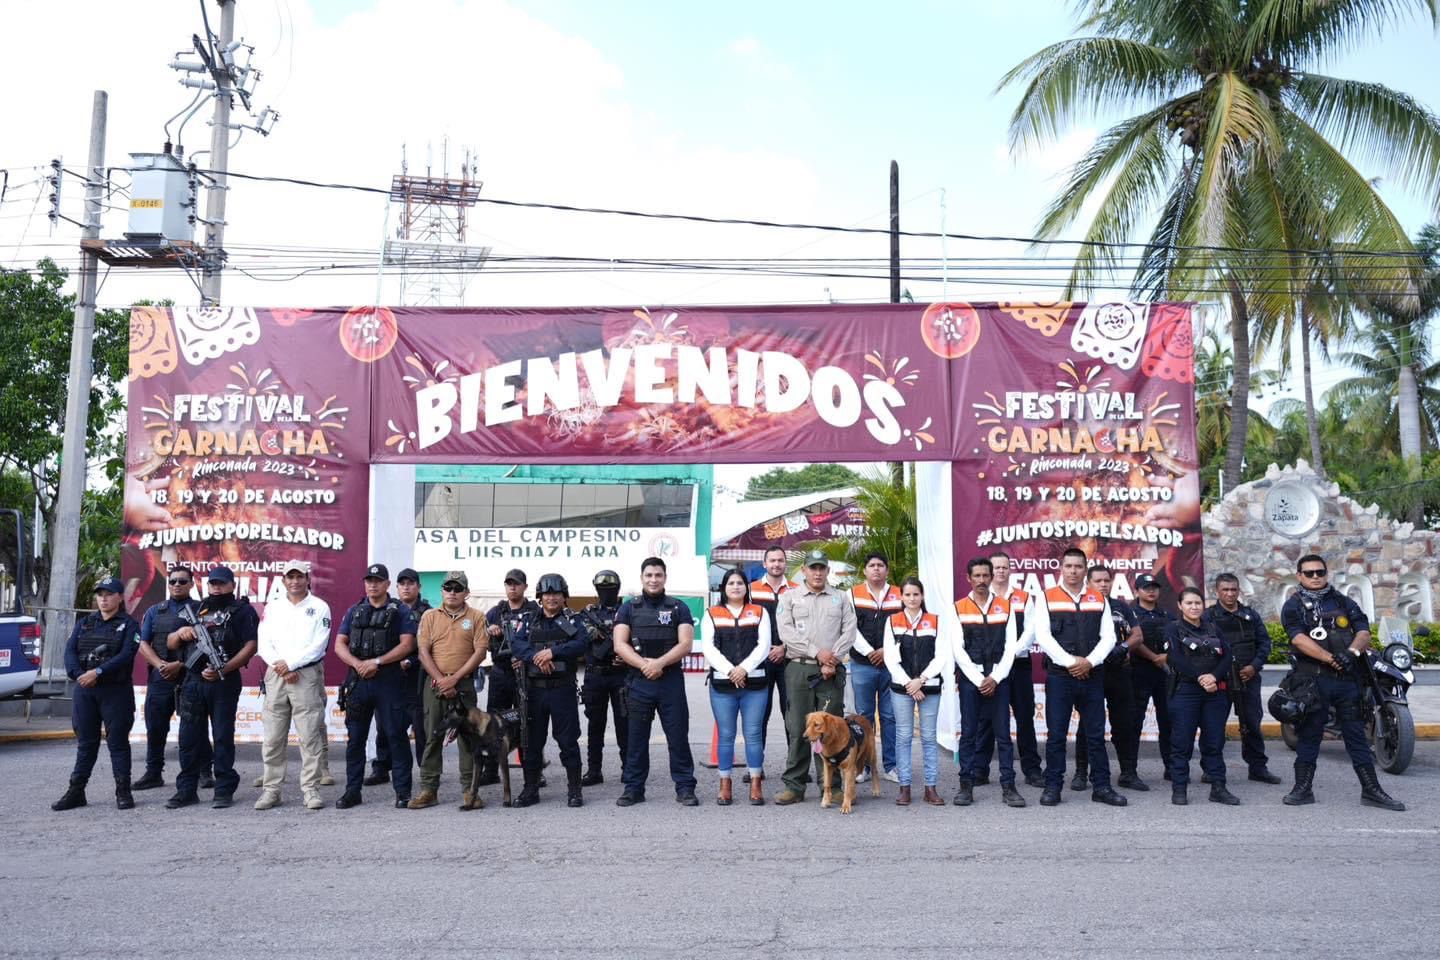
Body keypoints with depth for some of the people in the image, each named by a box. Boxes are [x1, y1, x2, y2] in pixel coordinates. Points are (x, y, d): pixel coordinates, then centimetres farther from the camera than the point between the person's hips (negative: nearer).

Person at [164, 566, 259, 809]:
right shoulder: (196, 610, 19)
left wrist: (224, 670, -19)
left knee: (223, 737, -1)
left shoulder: (242, 611, 2)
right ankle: (186, 790, 15)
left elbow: (250, 646, -9)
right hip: (192, 682, 5)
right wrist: (180, 632, -4)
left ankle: (224, 790, 6)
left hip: (223, 683, -5)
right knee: (189, 737, 7)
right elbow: (171, 644, 20)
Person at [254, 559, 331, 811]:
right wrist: (280, 668, -8)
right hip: (276, 676, 3)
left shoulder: (320, 608, 3)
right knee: (273, 738, 5)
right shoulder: (272, 607, 13)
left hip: (307, 675, -3)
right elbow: (264, 643, 6)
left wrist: (290, 663, -12)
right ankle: (271, 789, 12)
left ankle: (310, 789, 3)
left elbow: (318, 646, -6)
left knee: (310, 736, -3)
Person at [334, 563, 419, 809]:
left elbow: (407, 644, -6)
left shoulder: (400, 611, 3)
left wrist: (376, 662, -14)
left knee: (396, 735, -2)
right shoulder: (354, 611, 14)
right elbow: (339, 644, 8)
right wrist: (357, 664, -10)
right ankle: (352, 791, 17)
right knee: (355, 737, 8)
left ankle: (403, 791, 4)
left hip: (389, 680, -4)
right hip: (358, 679, 4)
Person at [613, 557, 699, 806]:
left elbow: (686, 644, -4)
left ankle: (685, 787, 8)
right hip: (638, 682, 1)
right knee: (636, 738, 7)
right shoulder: (628, 608, 8)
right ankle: (634, 788, 16)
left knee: (678, 736, 1)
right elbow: (619, 645, -1)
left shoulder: (678, 608, 6)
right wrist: (644, 664, -15)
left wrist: (659, 663, -17)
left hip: (671, 682, -1)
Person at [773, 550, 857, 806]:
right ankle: (794, 786, 6)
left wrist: (833, 660, -9)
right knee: (798, 729, 0)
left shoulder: (841, 598, 14)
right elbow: (786, 632, -3)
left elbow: (849, 632, 4)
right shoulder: (790, 597, 9)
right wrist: (816, 652, -10)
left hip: (832, 671, 1)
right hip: (799, 669, -1)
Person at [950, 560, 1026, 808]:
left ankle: (1008, 786, 7)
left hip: (998, 678, 1)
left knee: (1003, 733, 2)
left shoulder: (1005, 607, 7)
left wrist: (995, 678, -7)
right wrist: (979, 680, -9)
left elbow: (1010, 647, 3)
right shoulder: (958, 609, 3)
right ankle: (966, 785, 9)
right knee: (968, 733, 3)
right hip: (969, 678, -1)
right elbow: (958, 650, -2)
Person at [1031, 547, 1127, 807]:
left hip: (1092, 676, 3)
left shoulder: (1099, 600, 11)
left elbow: (1108, 637, 4)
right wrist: (1070, 662, -14)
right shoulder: (1047, 599, 2)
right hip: (1059, 676, -2)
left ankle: (1101, 786, 16)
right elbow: (1043, 637, -7)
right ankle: (1053, 786, 9)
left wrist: (1089, 661, -10)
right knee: (1056, 734, 2)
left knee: (1096, 734, 7)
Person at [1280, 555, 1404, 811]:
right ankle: (1303, 788, 9)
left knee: (1357, 734, 7)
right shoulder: (1293, 606, 2)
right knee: (1309, 734, 2)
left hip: (1348, 678, 3)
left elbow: (1364, 632, 3)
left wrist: (1352, 651, -17)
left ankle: (1371, 790, 14)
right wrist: (1332, 659, -21)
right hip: (1312, 680, -3)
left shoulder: (1344, 602, 14)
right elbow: (1300, 639, -12)